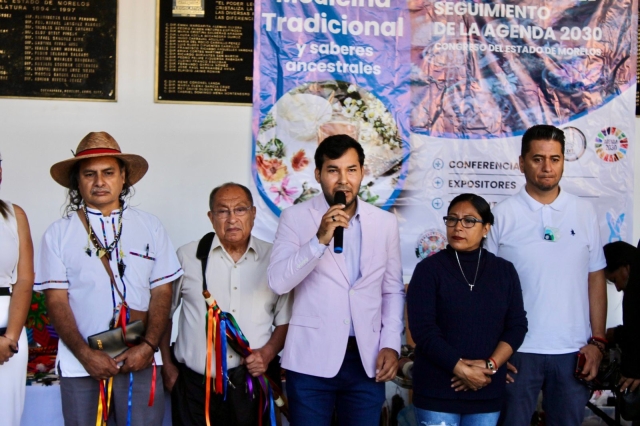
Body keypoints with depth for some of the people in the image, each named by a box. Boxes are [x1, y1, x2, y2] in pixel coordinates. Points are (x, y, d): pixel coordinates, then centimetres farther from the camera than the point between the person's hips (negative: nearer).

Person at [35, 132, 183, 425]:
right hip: (79, 364, 0)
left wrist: (148, 345, -10)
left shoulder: (150, 227, 5)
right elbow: (56, 301, -1)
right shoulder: (58, 233, 2)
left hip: (140, 361, 1)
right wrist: (85, 354, -11)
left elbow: (161, 292, 4)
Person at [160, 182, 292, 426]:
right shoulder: (187, 257, 2)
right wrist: (167, 367, 6)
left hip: (255, 380, 1)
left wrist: (267, 353, -7)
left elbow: (285, 320, 9)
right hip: (195, 384, 0)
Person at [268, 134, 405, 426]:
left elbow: (393, 290, 11)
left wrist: (391, 344, 1)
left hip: (367, 360, 3)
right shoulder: (295, 218, -2)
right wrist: (319, 240, -22)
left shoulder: (385, 222, 6)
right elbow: (278, 282, -13)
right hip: (311, 359, -2)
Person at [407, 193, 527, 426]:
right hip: (437, 392, -3)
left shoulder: (505, 271, 8)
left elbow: (517, 325, 4)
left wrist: (491, 365, -12)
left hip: (487, 393, 3)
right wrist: (463, 370, -16)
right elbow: (423, 330, -11)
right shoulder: (429, 269, -3)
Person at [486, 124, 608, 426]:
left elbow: (595, 279, 8)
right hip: (518, 349, -2)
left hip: (574, 350, 2)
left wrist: (597, 341, 2)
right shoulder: (502, 215, -1)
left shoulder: (584, 212, 6)